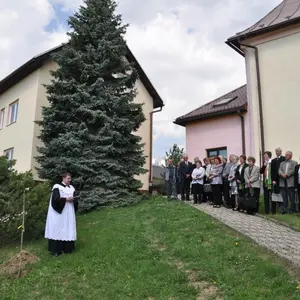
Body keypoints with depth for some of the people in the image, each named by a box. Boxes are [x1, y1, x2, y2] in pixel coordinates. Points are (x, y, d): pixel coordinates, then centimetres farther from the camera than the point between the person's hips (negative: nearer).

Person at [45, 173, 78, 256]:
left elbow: (75, 199, 13)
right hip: (59, 213, -6)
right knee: (58, 230, -5)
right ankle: (55, 249, 0)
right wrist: (66, 199, -18)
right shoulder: (57, 187, -7)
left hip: (69, 213, 6)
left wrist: (73, 199, -9)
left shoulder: (71, 188, 13)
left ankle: (67, 248, 15)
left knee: (68, 230, 7)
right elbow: (55, 199, -16)